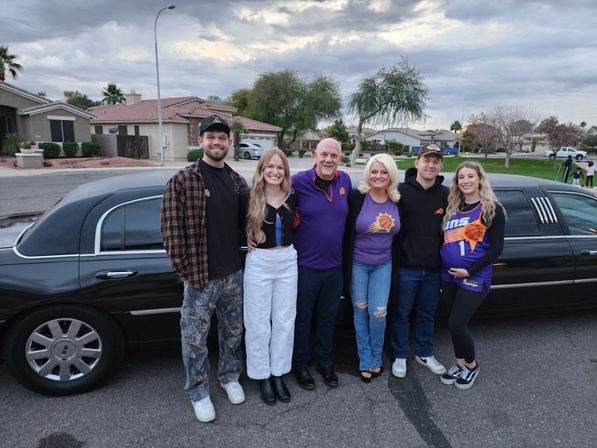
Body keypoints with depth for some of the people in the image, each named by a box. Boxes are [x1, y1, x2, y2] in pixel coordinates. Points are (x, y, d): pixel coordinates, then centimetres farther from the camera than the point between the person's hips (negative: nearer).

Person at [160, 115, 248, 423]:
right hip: (200, 277, -5)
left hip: (233, 273, 5)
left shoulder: (237, 181, 7)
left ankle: (230, 377, 42)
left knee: (233, 331, 19)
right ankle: (198, 393, 29)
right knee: (195, 338, 9)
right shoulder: (183, 180, -10)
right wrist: (185, 270, -13)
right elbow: (171, 228, -12)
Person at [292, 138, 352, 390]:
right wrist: (294, 218, -16)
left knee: (328, 317, 19)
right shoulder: (298, 182, -14)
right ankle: (300, 365, 32)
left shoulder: (344, 181, 0)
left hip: (334, 265, 4)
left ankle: (325, 363, 38)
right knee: (302, 318, 11)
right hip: (305, 265, -4)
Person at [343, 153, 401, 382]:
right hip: (357, 264, -2)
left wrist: (396, 265, 10)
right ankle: (365, 361, 25)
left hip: (383, 265, 2)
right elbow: (345, 233, -8)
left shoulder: (397, 202, -2)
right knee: (361, 311, 8)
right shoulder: (356, 198, -13)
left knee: (379, 312, -1)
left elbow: (398, 237, 9)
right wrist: (345, 265, -8)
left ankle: (376, 358, 24)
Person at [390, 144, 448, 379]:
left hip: (433, 268, 4)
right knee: (402, 314, 10)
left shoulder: (445, 195, 2)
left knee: (427, 315, 18)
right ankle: (400, 356, 29)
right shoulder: (402, 191, -9)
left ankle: (424, 354, 37)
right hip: (406, 267, -3)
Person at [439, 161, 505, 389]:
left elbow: (496, 248, -9)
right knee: (454, 324, 13)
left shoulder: (492, 209, -6)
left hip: (474, 278, -5)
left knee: (456, 325, -5)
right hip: (448, 276, 5)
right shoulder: (452, 208, 10)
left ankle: (471, 365, 21)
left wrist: (470, 270, -15)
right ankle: (460, 364, 33)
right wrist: (442, 267, 2)